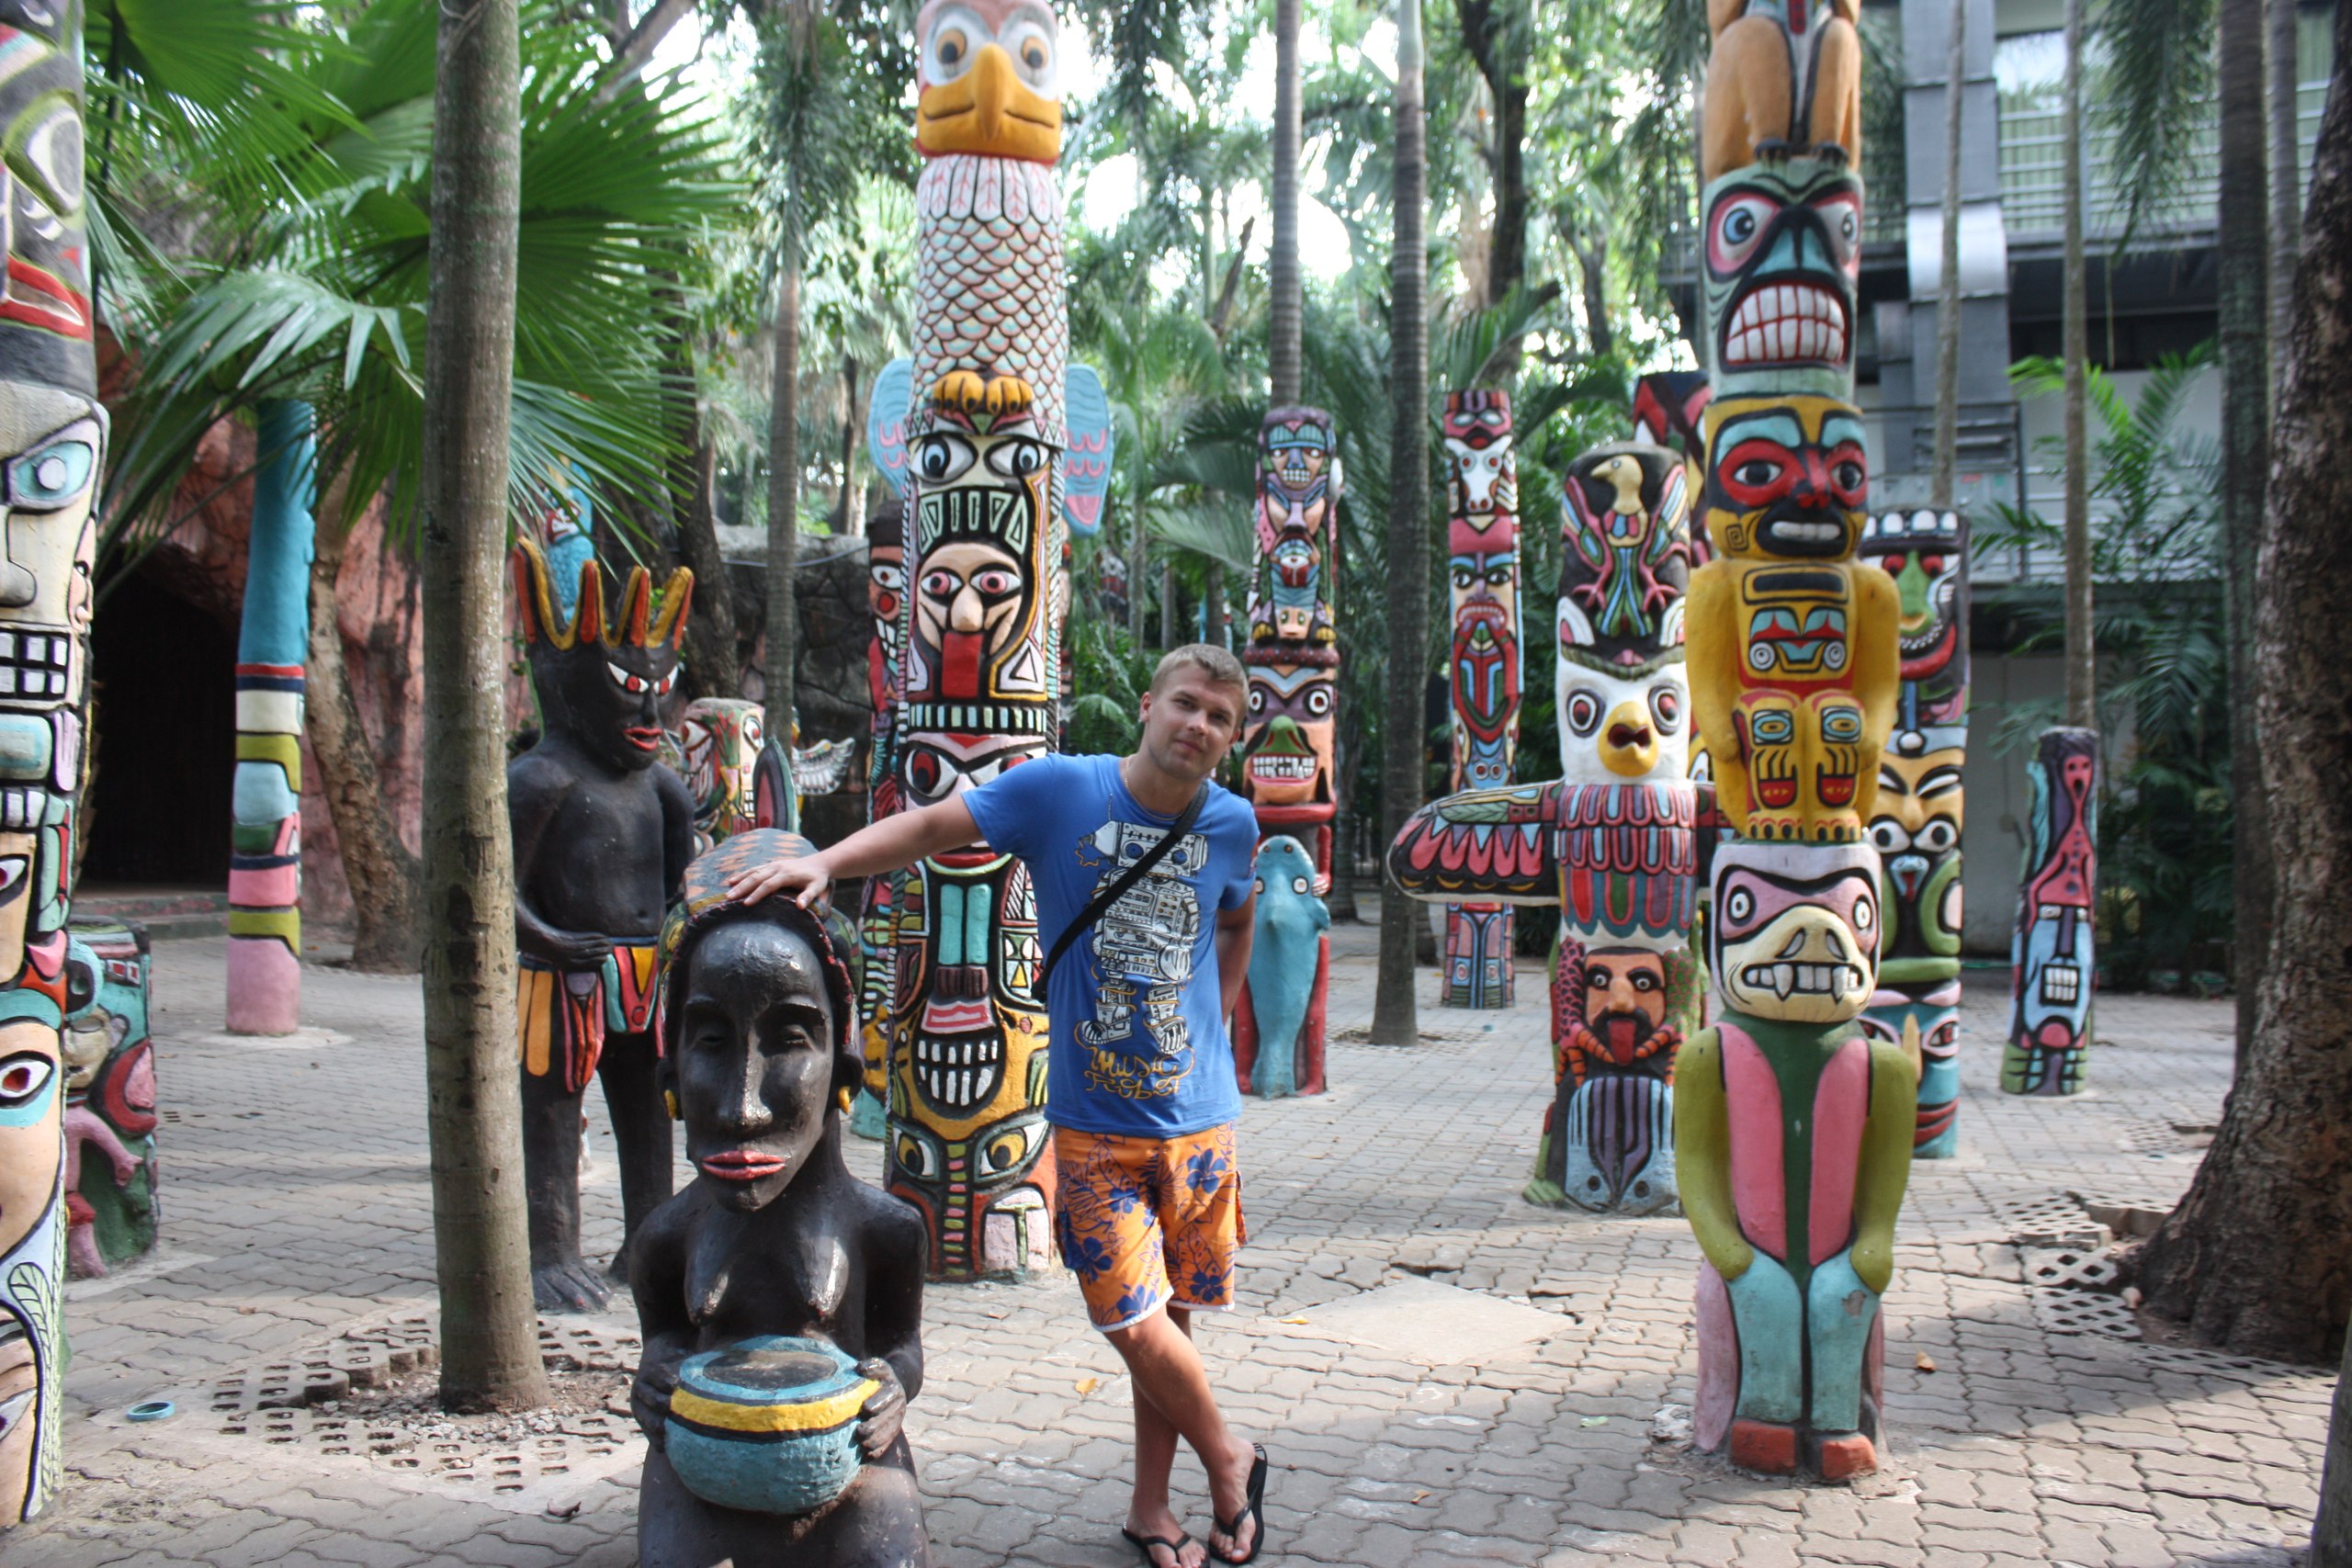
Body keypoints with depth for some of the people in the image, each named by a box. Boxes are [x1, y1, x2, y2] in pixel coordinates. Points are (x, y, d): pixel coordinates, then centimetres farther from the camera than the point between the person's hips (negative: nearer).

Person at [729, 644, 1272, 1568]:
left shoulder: (1231, 822, 3)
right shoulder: (1059, 789, -7)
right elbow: (929, 826, -11)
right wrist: (824, 861, -27)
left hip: (1200, 1118, 3)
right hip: (1094, 1121, -3)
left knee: (1167, 1317, 11)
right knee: (1137, 1325, -6)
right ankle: (1230, 1461, 22)